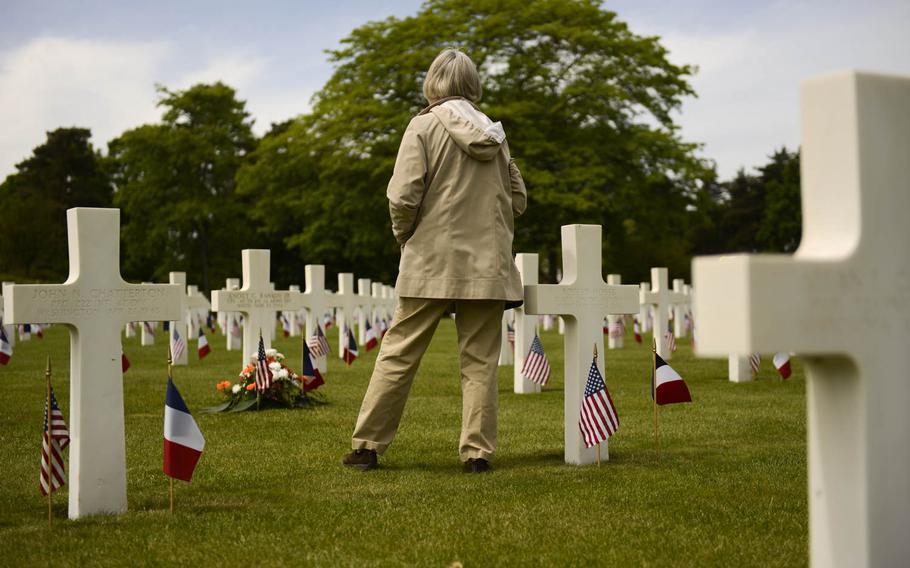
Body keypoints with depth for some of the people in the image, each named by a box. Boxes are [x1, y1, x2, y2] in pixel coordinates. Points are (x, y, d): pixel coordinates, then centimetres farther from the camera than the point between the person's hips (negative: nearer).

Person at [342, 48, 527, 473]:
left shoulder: (425, 125, -4)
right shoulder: (494, 132, 10)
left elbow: (403, 196, -12)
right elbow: (518, 198, 13)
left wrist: (404, 234, 5)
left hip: (432, 263, -3)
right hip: (488, 264, 3)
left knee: (398, 355, 4)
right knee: (480, 362, 6)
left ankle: (367, 445, 8)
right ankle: (478, 452, 4)